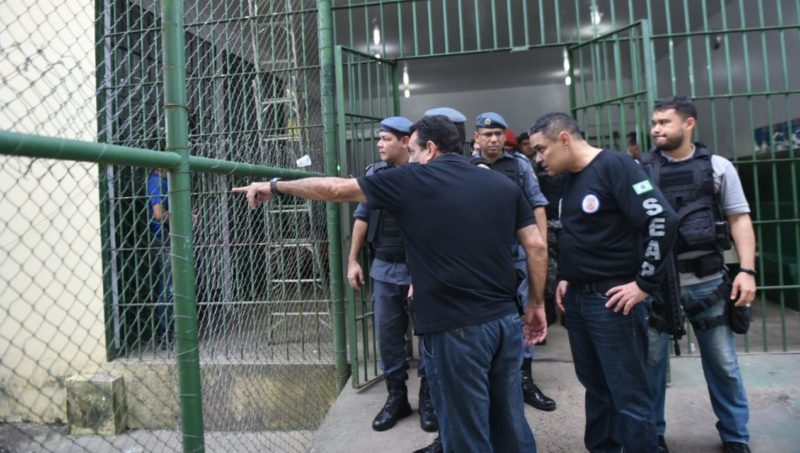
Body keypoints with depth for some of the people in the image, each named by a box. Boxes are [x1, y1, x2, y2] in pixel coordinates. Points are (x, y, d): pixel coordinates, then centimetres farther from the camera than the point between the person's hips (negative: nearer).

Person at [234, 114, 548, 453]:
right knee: (511, 425, 20)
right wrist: (536, 304, 15)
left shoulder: (411, 180, -5)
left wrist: (274, 187, 13)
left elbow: (336, 189, 1)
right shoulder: (504, 184, 7)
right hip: (506, 320, 6)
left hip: (457, 328, -6)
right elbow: (537, 246, 6)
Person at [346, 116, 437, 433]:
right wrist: (352, 260, 7)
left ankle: (428, 399, 25)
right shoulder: (375, 174, 4)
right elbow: (363, 216, 9)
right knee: (387, 335, 11)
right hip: (384, 268, 4)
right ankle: (396, 397, 28)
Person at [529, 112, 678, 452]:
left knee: (628, 395, 2)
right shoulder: (569, 179, 13)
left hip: (612, 299, -8)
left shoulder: (615, 166, -13)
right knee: (596, 388, 19)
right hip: (576, 299, 8)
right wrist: (564, 278, 11)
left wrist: (644, 284, -17)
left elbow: (662, 220, -20)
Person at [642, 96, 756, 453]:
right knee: (650, 361, 8)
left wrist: (747, 270, -6)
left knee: (723, 363, 12)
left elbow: (739, 219, 5)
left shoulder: (718, 167, 5)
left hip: (707, 281, 1)